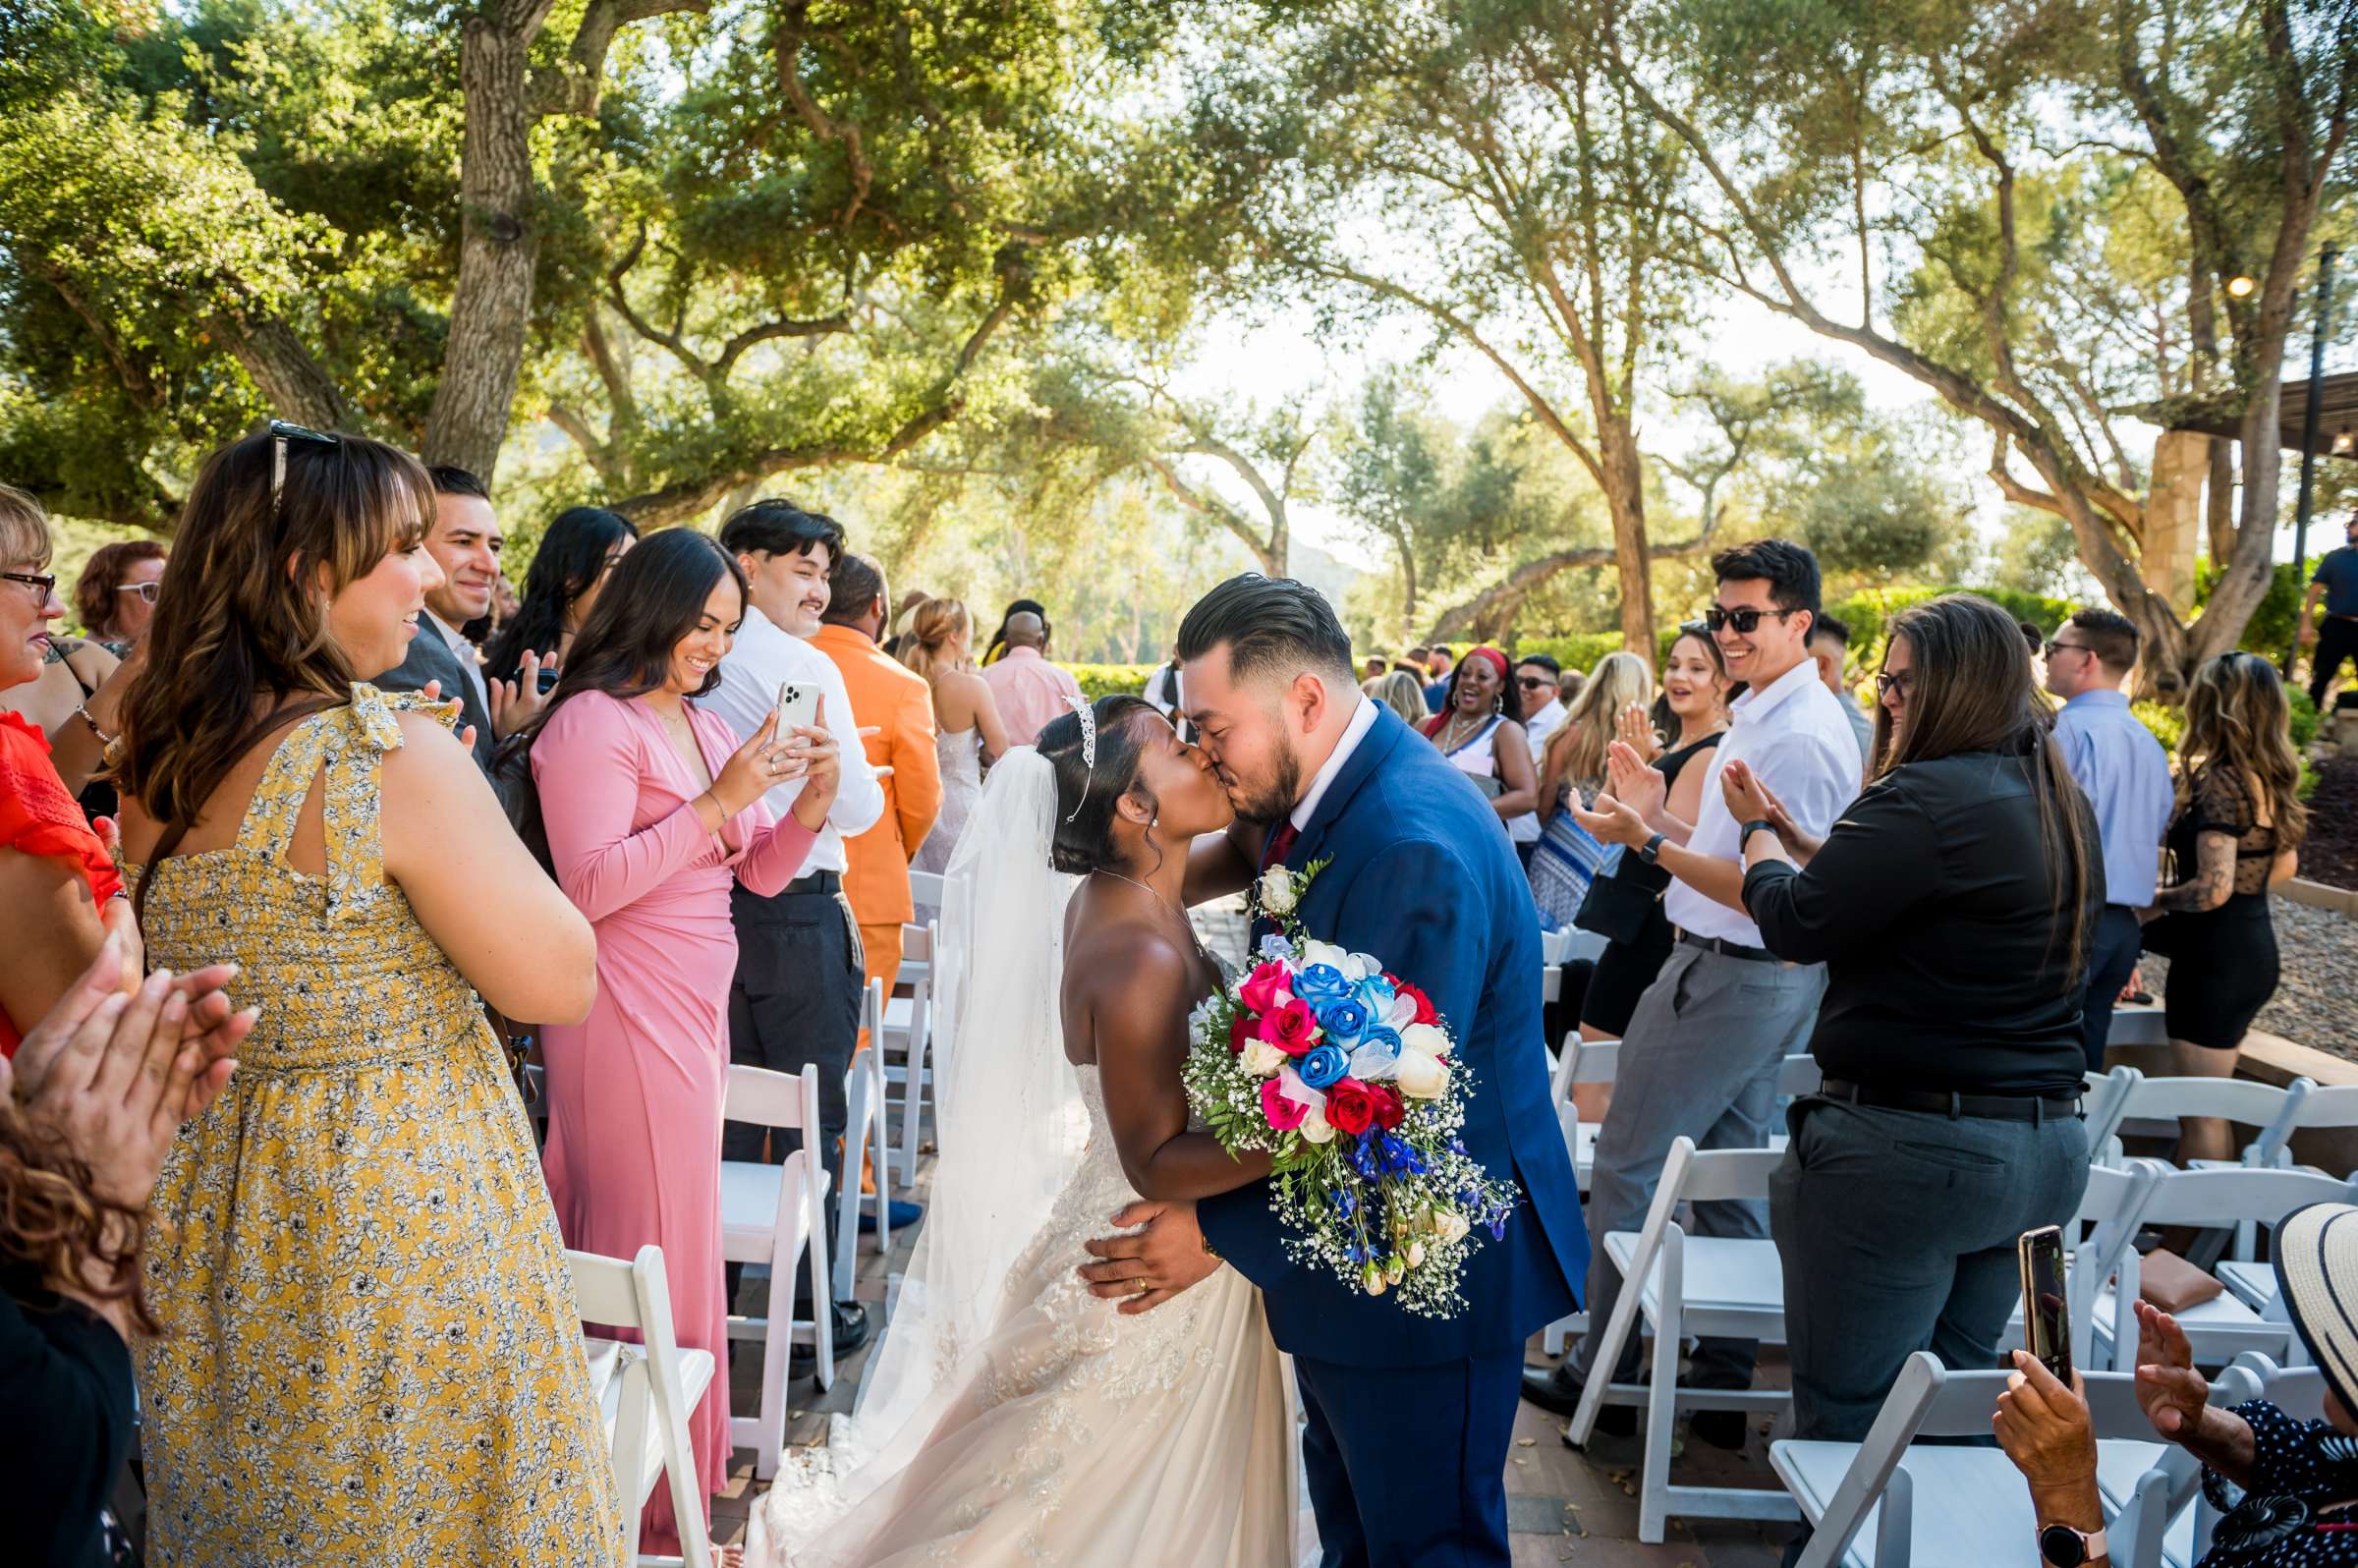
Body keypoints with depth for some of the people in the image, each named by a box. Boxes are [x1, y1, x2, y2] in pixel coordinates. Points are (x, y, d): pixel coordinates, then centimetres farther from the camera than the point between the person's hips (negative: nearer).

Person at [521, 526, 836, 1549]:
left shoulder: (706, 725, 14)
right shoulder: (593, 723, -10)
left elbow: (762, 875, 14)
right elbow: (591, 887, -19)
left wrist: (810, 801, -4)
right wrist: (720, 800, -21)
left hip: (694, 1010, 8)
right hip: (627, 1016, -8)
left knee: (680, 1236, 14)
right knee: (653, 1248, 0)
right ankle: (649, 1503, 15)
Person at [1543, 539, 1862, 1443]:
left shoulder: (1795, 736, -20)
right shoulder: (1764, 711, 13)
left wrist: (1648, 844, -23)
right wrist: (1662, 818, 9)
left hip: (1730, 978, -10)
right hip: (1769, 982, 10)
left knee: (1627, 1168, 0)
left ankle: (1603, 1375, 11)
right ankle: (1731, 1380, 25)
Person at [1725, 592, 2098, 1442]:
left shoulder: (1925, 799, -19)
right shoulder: (2065, 804, 11)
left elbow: (1796, 926, -15)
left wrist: (1758, 837, 5)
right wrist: (1787, 830, 16)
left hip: (1907, 1149, -9)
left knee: (1846, 1417, 3)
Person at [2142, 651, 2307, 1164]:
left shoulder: (2219, 781, -19)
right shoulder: (2271, 780, 7)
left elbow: (2212, 890, -24)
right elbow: (2285, 865, 21)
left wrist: (2157, 900, -7)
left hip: (2215, 957, -9)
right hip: (2255, 949, 9)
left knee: (2200, 1118, 0)